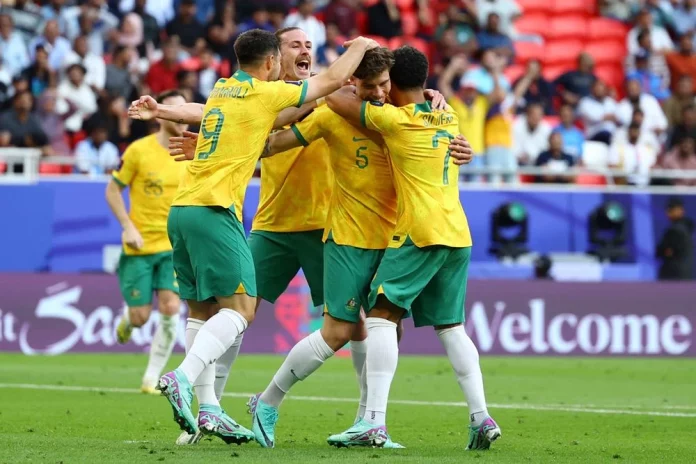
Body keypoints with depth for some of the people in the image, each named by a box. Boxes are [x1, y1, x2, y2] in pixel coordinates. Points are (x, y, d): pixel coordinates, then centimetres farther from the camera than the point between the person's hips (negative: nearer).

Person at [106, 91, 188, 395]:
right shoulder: (139, 150, -8)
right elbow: (113, 190, -1)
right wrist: (128, 227, -11)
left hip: (175, 245, 2)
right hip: (140, 245, -2)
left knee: (170, 308, -14)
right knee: (141, 316, -2)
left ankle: (152, 378, -2)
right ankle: (127, 319, 38)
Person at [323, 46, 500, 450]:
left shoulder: (396, 119, -6)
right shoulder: (448, 117, 13)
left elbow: (335, 99, -2)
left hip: (420, 234, -7)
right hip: (458, 234, 7)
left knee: (381, 316, -6)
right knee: (451, 326, 14)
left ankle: (374, 422, -17)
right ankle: (482, 419, 6)